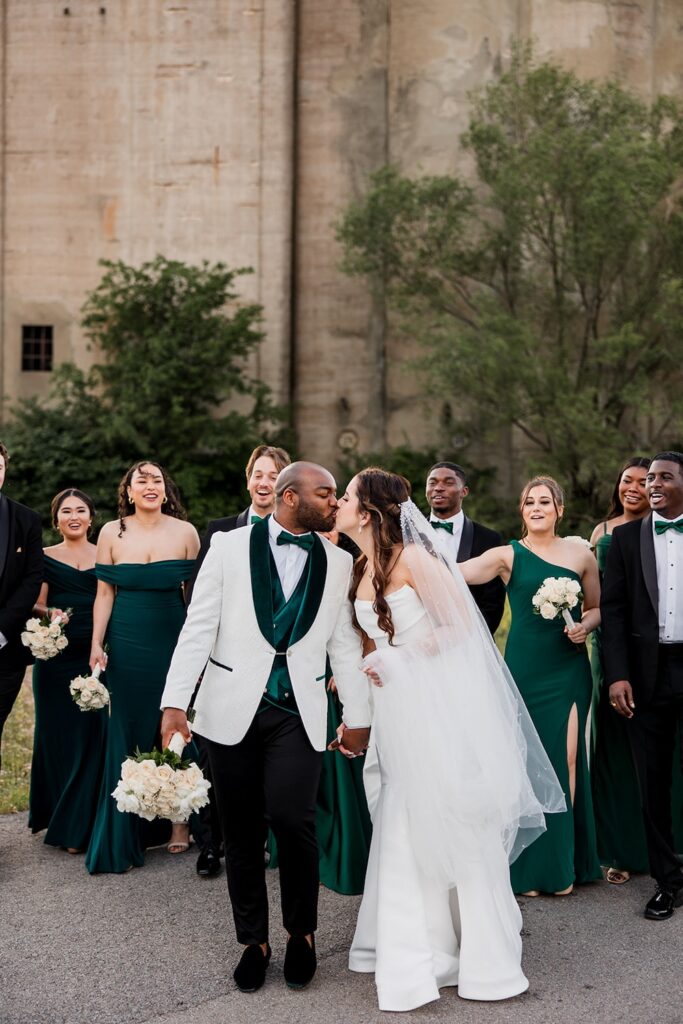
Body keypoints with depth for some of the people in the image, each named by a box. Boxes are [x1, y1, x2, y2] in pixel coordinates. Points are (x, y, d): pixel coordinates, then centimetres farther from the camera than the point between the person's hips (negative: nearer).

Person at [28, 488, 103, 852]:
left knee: (93, 736, -4)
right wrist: (49, 614, -22)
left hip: (96, 658, 0)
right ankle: (57, 819, 21)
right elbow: (36, 605, 1)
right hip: (57, 659, 0)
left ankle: (79, 826, 7)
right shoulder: (44, 558, 7)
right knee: (58, 734, 4)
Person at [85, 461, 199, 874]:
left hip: (173, 642, -1)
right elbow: (105, 593, 4)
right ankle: (129, 831, 16)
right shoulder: (112, 533, 2)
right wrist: (97, 645, -1)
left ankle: (179, 820, 18)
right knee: (128, 733, 4)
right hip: (127, 644, 1)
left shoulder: (185, 532, -1)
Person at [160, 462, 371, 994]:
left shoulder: (338, 562, 7)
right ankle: (254, 940, 26)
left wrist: (358, 718, 12)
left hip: (299, 711, 0)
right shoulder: (230, 546, 0)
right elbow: (199, 628, -2)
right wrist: (175, 703, -8)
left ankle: (302, 931, 9)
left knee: (293, 819, -15)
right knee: (242, 832, 6)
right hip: (234, 708, 0)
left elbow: (345, 645, 11)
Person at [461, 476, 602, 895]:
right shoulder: (509, 555, -1)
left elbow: (597, 607, 16)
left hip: (569, 669, 1)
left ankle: (563, 862, 15)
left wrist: (586, 624, -5)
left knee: (566, 760, 0)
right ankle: (530, 867, 15)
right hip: (525, 669, -1)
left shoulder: (581, 554, 6)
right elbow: (456, 573, -15)